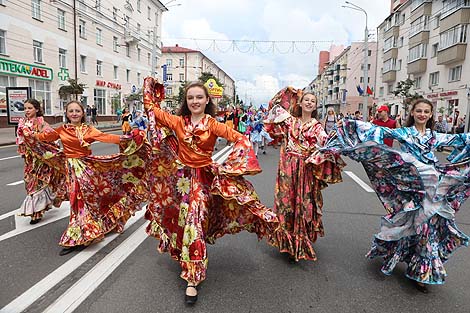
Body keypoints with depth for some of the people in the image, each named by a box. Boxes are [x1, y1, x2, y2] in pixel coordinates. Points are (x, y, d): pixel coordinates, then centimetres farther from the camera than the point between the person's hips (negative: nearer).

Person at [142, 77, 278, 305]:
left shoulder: (212, 124, -7)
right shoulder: (178, 122, 2)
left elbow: (241, 139, -16)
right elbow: (151, 107, 8)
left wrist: (228, 166, -21)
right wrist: (149, 86, 15)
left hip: (203, 178, -3)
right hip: (181, 177, 4)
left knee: (194, 225, -9)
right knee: (181, 222, 12)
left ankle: (192, 280, 1)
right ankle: (188, 263, 37)